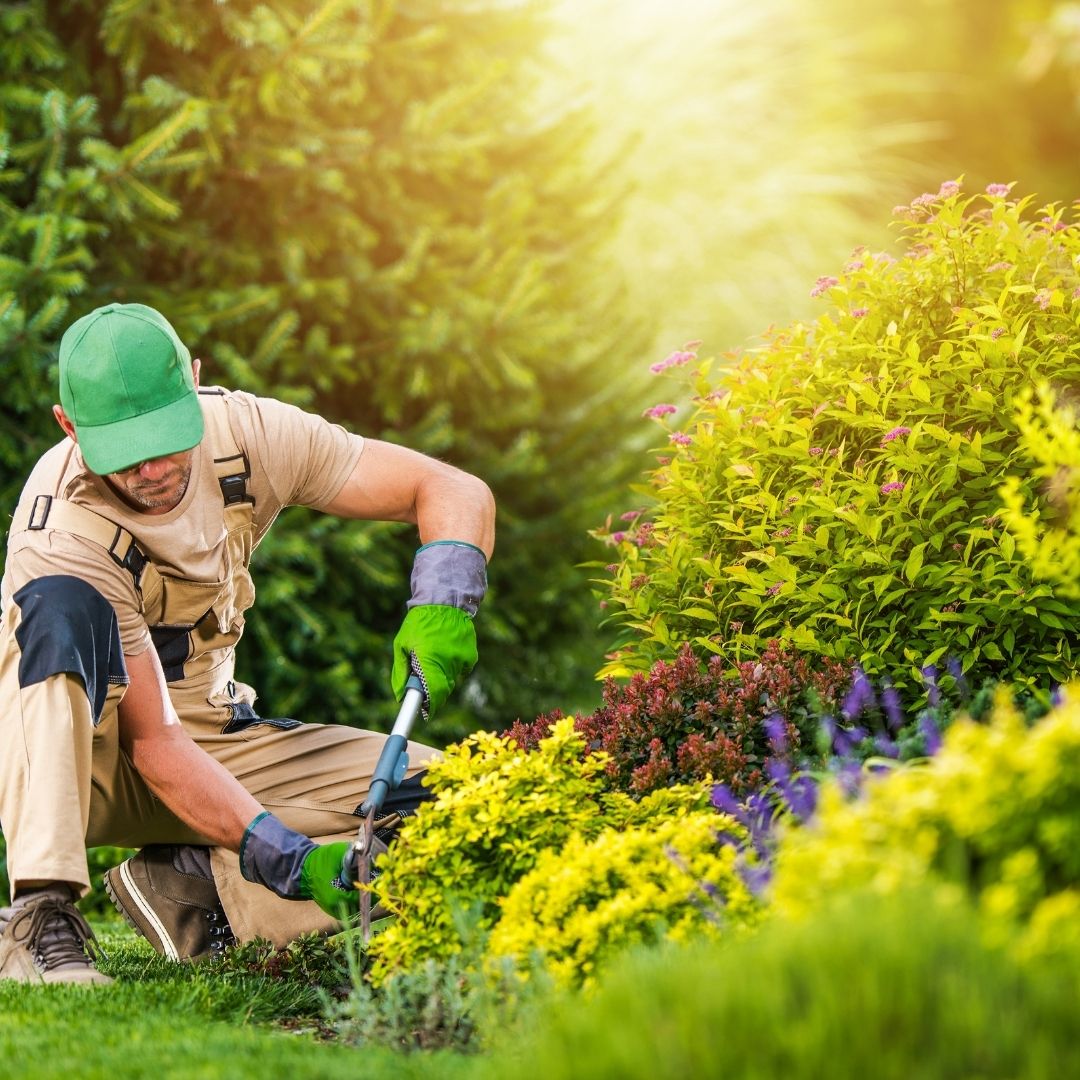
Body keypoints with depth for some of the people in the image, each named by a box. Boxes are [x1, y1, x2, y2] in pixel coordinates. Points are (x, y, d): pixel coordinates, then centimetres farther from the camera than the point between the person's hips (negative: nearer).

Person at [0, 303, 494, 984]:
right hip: (67, 751, -5)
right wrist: (293, 862, -39)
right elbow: (152, 742, -30)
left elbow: (456, 491, -11)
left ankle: (190, 884, -10)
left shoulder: (244, 433, -15)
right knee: (65, 609, -39)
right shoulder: (64, 535, -29)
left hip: (209, 733, 5)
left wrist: (442, 605, -33)